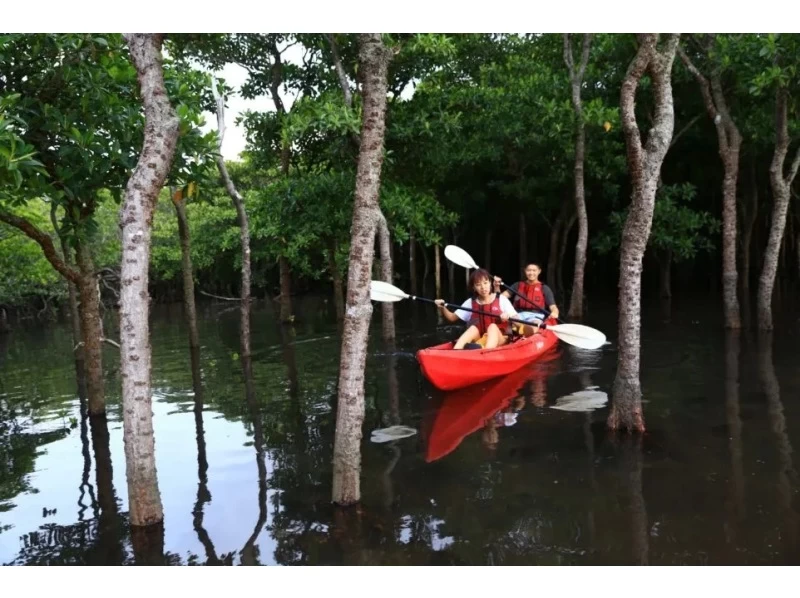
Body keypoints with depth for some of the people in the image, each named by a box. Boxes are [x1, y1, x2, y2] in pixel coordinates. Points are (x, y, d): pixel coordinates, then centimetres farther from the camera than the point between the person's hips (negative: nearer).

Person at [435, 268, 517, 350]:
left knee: (492, 326, -29)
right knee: (473, 327, -26)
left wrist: (508, 317, -26)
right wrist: (443, 308, -13)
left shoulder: (501, 299, 0)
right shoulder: (470, 302, 6)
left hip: (499, 340, -2)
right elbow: (452, 318, 6)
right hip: (479, 340, 2)